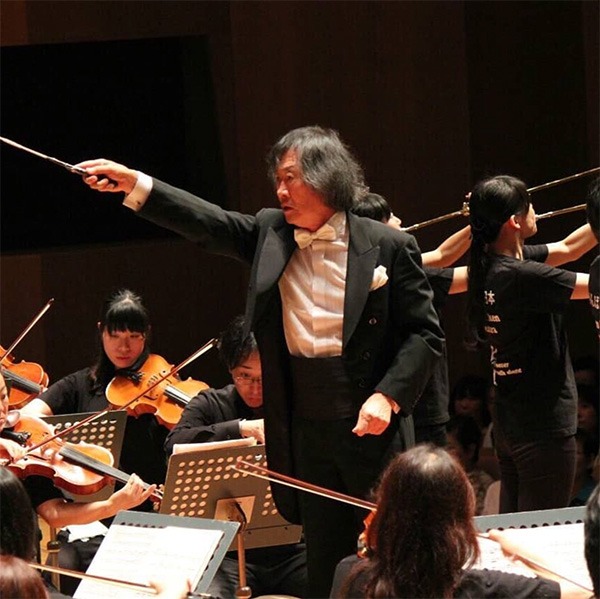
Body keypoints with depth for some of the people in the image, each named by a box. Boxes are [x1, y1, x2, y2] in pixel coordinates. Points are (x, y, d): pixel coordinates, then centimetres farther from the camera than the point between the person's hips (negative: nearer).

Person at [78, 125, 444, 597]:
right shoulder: (270, 234, 8)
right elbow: (206, 223, -2)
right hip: (304, 430, 4)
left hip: (371, 428, -4)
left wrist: (387, 396, -17)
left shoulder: (388, 247, -4)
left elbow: (425, 335, -4)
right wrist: (136, 185, -14)